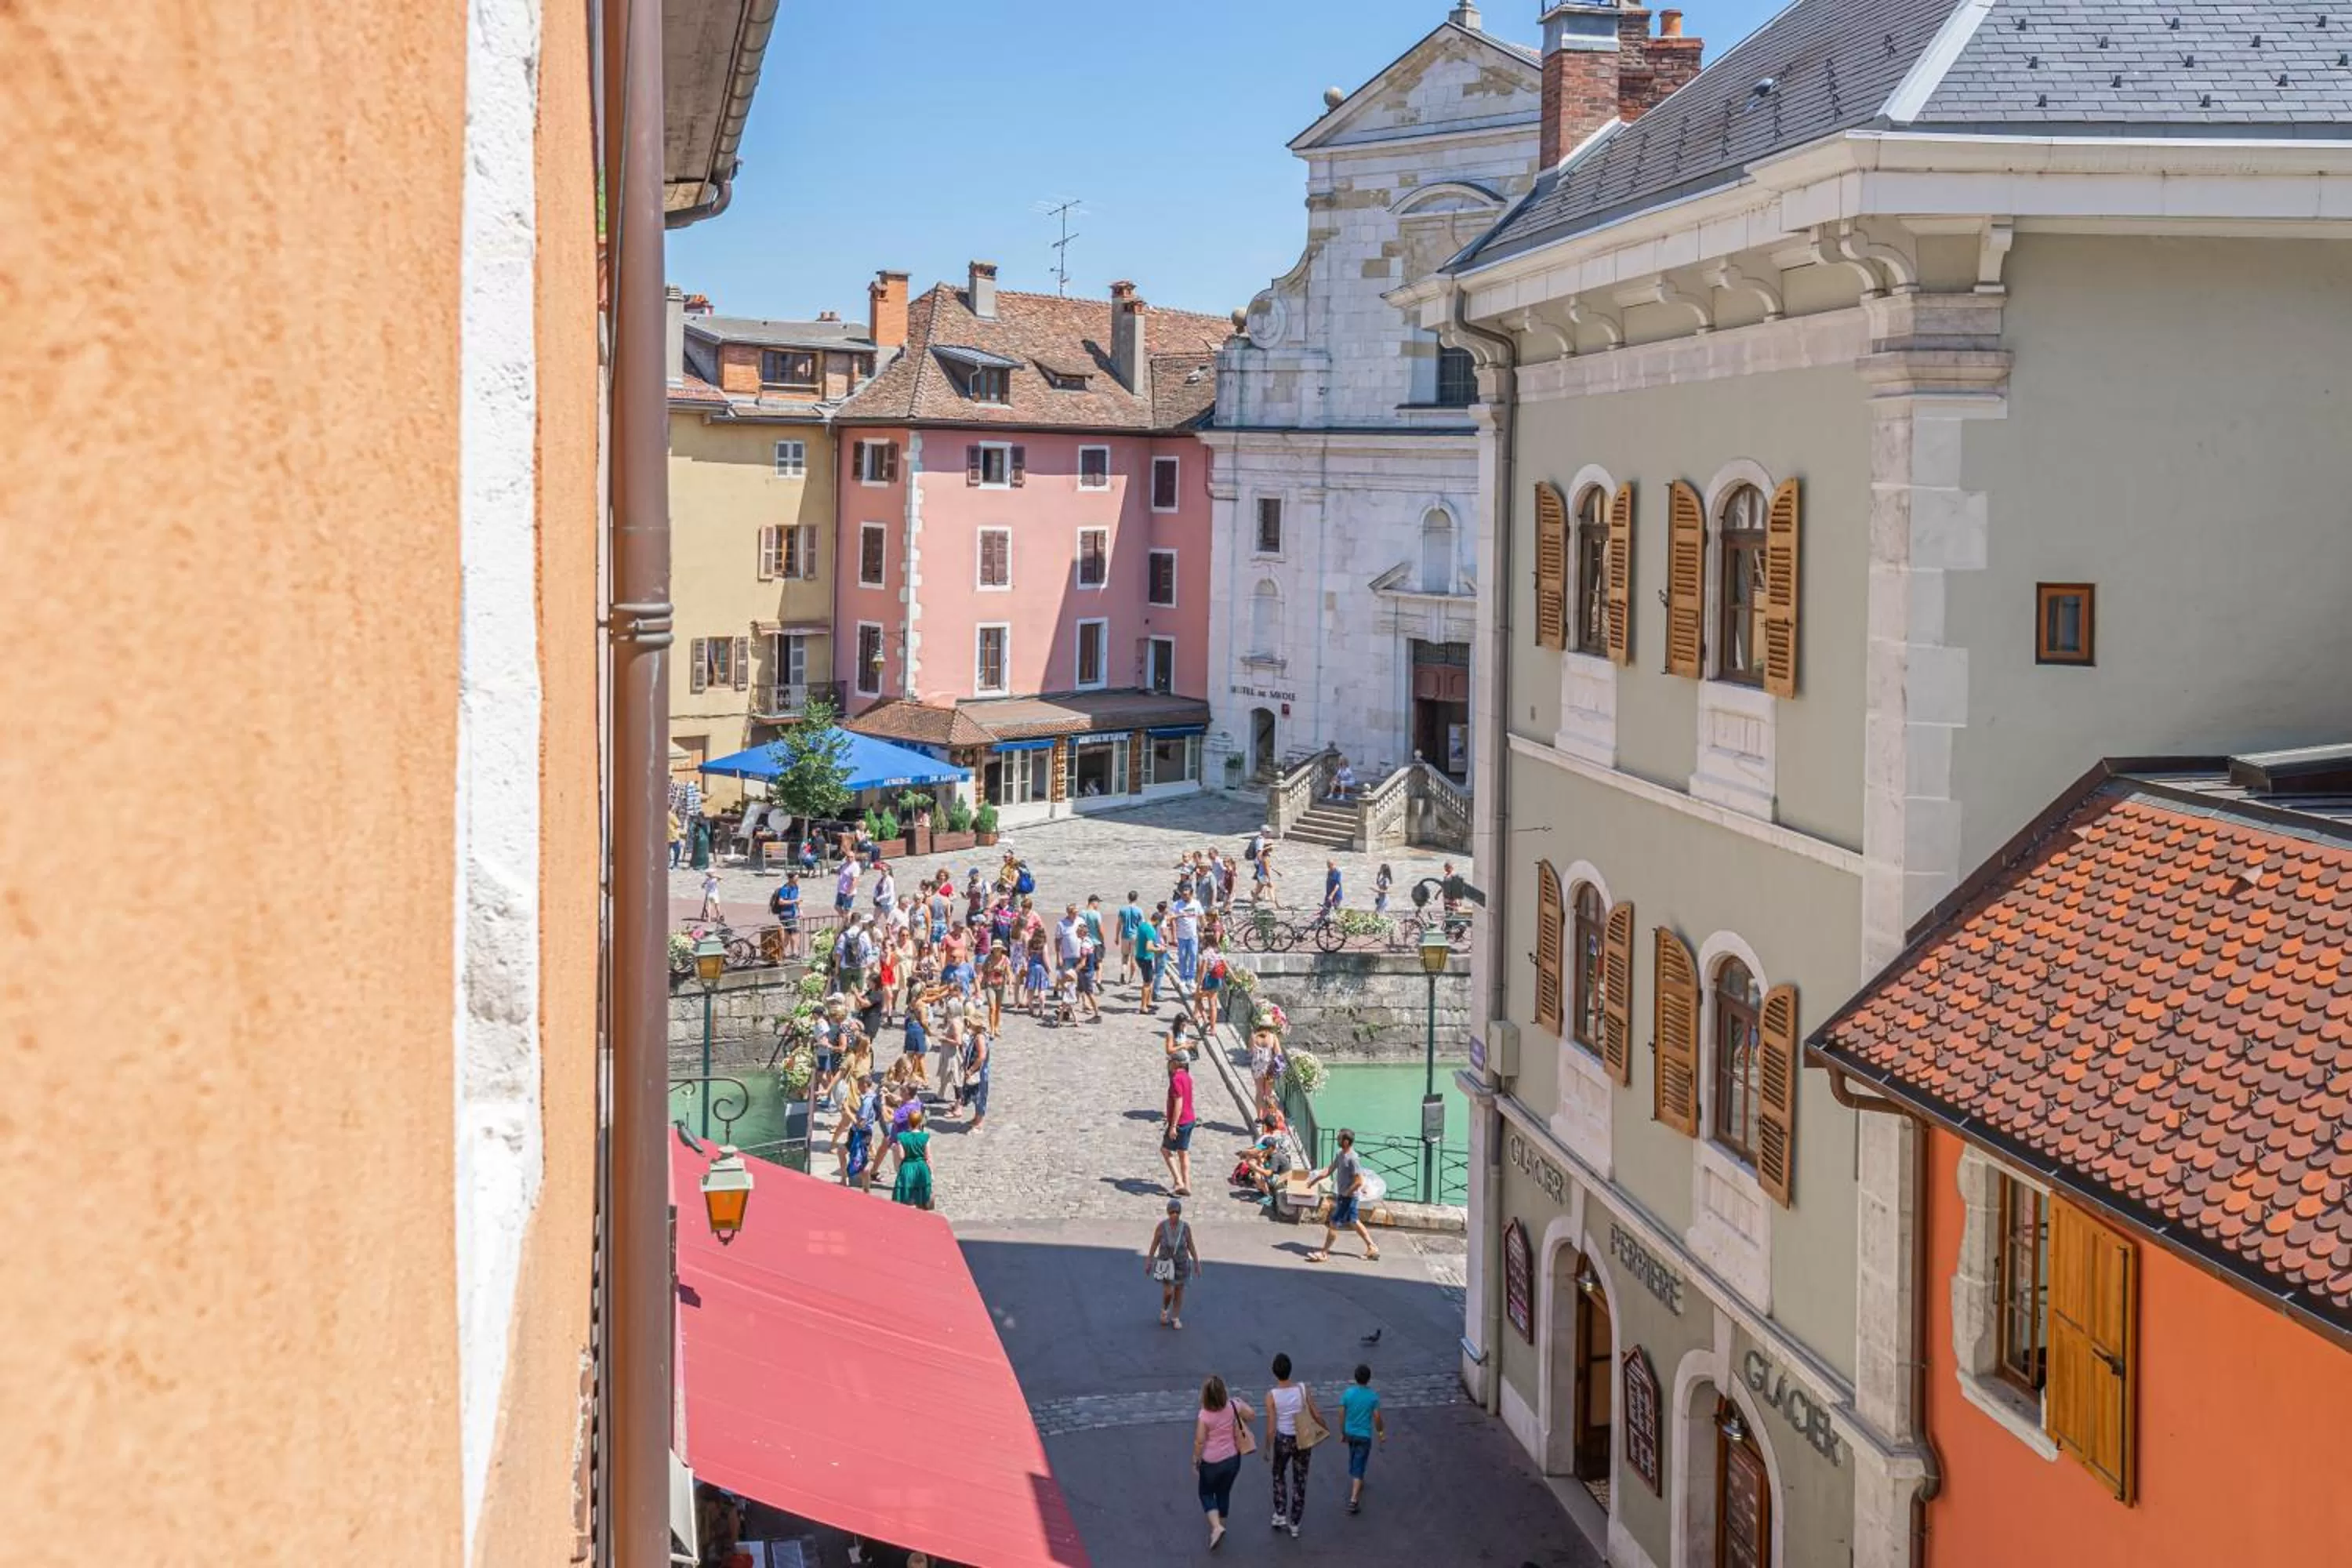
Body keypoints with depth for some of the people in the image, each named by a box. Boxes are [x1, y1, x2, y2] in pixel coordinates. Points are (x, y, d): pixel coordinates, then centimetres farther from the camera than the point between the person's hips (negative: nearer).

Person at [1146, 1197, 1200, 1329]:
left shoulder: (1186, 1227, -15)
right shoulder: (1161, 1226, -18)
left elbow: (1191, 1246, -4)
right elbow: (1154, 1244, -7)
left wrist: (1197, 1264, -3)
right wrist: (1149, 1262, 0)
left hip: (1181, 1263, 1)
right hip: (1165, 1263, -1)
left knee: (1179, 1292, 12)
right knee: (1168, 1292, -9)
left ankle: (1175, 1318, 33)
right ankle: (1164, 1310, 24)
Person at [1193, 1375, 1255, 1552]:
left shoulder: (1204, 1416, -25)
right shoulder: (1232, 1406, -13)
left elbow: (1199, 1441, -18)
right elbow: (1250, 1414, 4)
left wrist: (1196, 1459, -2)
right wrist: (1238, 1402, 20)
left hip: (1212, 1462, -4)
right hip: (1232, 1459, 4)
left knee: (1206, 1493, 17)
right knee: (1224, 1493, 23)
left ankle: (1216, 1527, 0)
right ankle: (1220, 1525, 35)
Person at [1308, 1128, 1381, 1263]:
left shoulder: (1352, 1159, -24)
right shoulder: (1340, 1155, 5)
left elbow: (1359, 1182, -23)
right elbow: (1329, 1170, 12)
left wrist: (1346, 1194, -18)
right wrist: (1315, 1179, 2)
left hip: (1348, 1197, -9)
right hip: (1342, 1196, 9)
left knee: (1333, 1223, -2)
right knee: (1354, 1222, 17)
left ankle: (1324, 1253, 7)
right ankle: (1372, 1249, 25)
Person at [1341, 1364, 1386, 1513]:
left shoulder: (1348, 1393, -8)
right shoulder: (1373, 1396, -16)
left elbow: (1342, 1415, -2)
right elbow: (1377, 1417, -11)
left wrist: (1342, 1432, 12)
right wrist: (1381, 1433, 5)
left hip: (1350, 1433, 4)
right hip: (1364, 1435, -4)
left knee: (1354, 1459, 29)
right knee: (1359, 1467, -3)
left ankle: (1356, 1483, 51)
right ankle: (1353, 1500, -10)